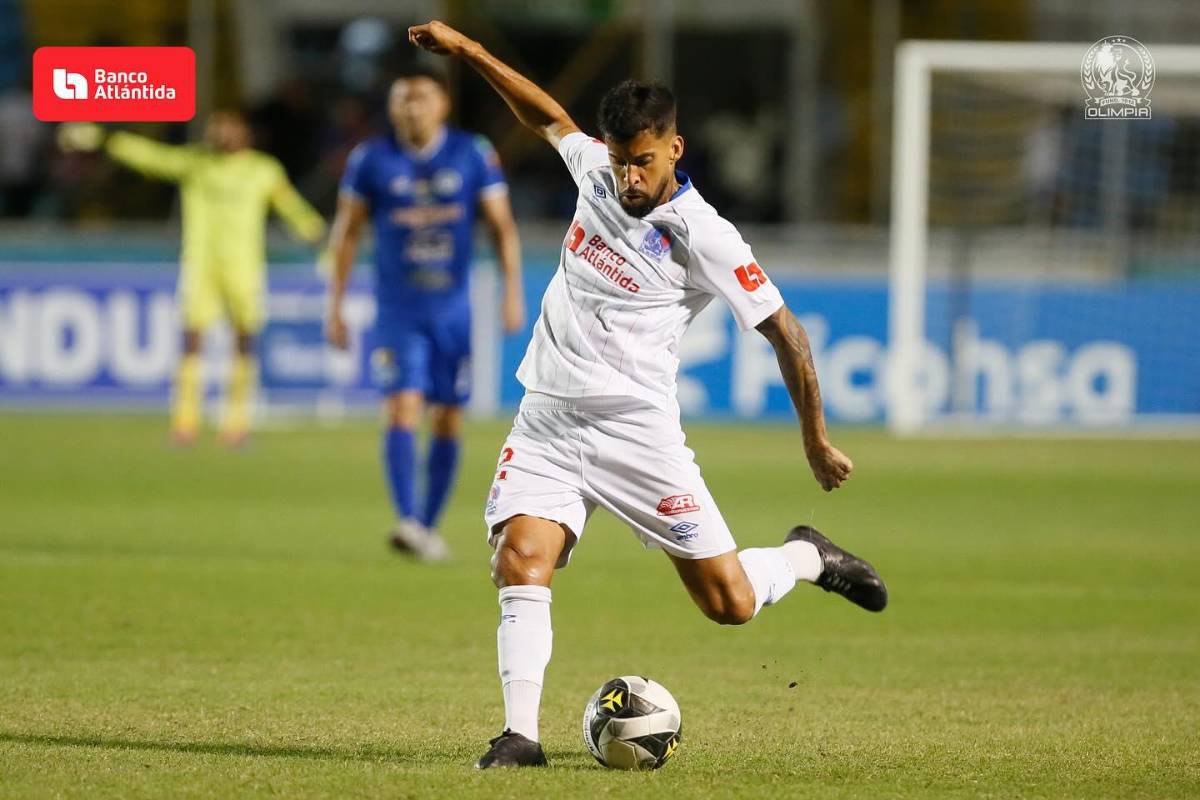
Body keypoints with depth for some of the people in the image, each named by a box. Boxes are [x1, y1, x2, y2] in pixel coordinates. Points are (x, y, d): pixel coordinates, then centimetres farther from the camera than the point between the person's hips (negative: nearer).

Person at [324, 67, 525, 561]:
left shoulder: (474, 156, 0)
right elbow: (347, 231, 6)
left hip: (453, 310, 2)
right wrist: (335, 306, 4)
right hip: (397, 311, -2)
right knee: (402, 409, -17)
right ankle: (407, 521, -28)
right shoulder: (371, 160, -1)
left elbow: (502, 224, 4)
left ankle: (428, 525, 17)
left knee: (448, 421, 6)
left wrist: (512, 290, -6)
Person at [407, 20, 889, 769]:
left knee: (730, 602, -3)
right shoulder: (596, 169, 3)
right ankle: (520, 734, -19)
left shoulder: (702, 235, -13)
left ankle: (808, 558, 29)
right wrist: (467, 49, 25)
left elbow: (786, 333, -8)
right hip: (548, 423, 4)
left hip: (636, 431, -4)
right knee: (520, 560, -20)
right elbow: (547, 116, 25)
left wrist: (817, 440, -4)